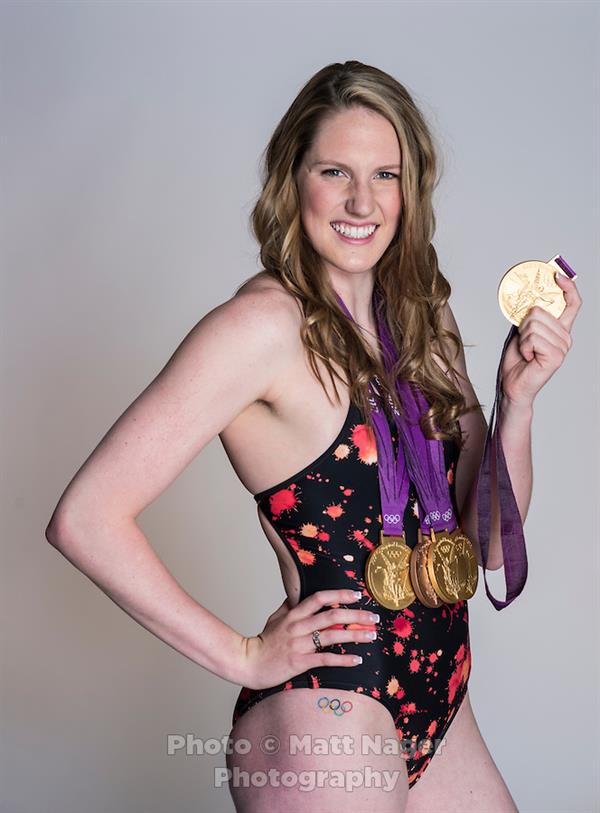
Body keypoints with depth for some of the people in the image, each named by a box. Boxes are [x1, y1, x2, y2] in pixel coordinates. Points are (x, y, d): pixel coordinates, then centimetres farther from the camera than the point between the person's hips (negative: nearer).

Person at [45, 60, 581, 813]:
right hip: (323, 727, -7)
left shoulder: (421, 320, 6)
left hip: (438, 715, 7)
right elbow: (84, 518, -22)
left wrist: (517, 397, -9)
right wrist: (244, 657, -14)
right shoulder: (266, 323, -16)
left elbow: (490, 543, 6)